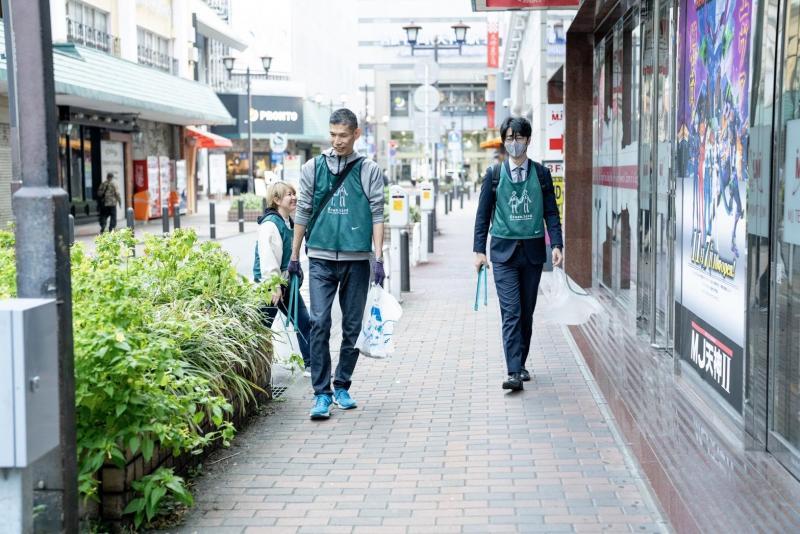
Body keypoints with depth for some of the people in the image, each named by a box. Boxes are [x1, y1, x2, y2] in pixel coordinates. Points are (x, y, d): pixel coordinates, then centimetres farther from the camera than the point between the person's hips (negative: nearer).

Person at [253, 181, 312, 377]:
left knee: (305, 323, 10)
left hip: (286, 282, 9)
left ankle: (311, 364, 16)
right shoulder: (270, 223, -17)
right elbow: (267, 257, -23)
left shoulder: (289, 222, 12)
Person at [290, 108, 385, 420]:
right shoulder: (313, 168, 7)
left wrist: (379, 259, -6)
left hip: (356, 260, 0)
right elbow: (303, 214, 12)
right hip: (321, 258, 0)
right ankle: (321, 394, -6)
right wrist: (294, 256, 12)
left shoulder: (369, 171, 5)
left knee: (352, 327, 6)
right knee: (319, 324, -10)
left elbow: (377, 216, 2)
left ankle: (342, 387, 20)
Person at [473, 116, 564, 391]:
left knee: (527, 312, 9)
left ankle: (521, 364, 23)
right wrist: (479, 250, 0)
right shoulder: (494, 174, 3)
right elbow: (483, 214, 5)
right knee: (511, 312, -9)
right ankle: (514, 372, -13)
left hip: (532, 251, 2)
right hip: (504, 250, -2)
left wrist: (556, 244, -6)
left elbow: (551, 212, 6)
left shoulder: (541, 173, 5)